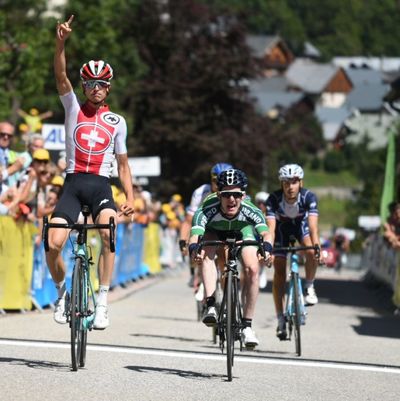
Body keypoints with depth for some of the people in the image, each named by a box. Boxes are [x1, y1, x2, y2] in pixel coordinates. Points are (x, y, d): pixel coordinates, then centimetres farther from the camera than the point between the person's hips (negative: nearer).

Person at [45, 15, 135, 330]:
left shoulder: (117, 122, 12)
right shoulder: (73, 108, 9)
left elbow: (123, 164, 17)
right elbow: (61, 75, -8)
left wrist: (130, 197, 3)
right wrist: (61, 42, -24)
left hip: (101, 185, 0)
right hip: (73, 183, 0)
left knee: (108, 232, -30)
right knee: (53, 244, -17)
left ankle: (102, 302, -24)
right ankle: (62, 291, 14)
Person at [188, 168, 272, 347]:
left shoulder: (250, 210, -38)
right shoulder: (207, 210, -41)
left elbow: (265, 233, -51)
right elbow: (195, 234, -52)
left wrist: (266, 248, -73)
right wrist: (194, 249, -75)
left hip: (242, 230, 1)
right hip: (214, 231, -1)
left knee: (252, 270, -19)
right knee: (206, 254, -33)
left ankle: (247, 326, -6)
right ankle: (211, 307, -34)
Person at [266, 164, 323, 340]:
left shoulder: (308, 197, -32)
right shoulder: (274, 199, -32)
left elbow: (313, 225, -41)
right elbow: (270, 227, -39)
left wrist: (317, 247, -56)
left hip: (301, 224, 0)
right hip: (282, 228, 0)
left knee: (311, 252, -32)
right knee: (279, 273, -8)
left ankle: (309, 287, -5)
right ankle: (280, 320, 0)